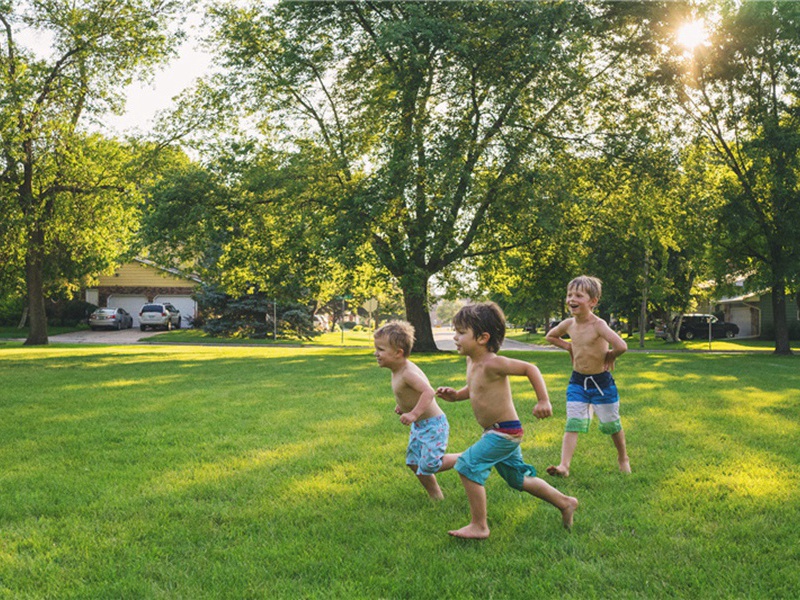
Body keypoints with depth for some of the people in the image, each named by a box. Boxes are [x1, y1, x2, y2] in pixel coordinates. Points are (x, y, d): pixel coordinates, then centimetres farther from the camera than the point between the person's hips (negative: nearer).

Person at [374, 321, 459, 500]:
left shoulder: (408, 373, -26)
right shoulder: (397, 370, 3)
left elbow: (428, 392, -39)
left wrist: (414, 414, -45)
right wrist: (403, 405, 15)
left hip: (432, 424, -10)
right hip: (419, 425, 10)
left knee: (430, 464, -11)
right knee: (414, 463, 13)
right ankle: (436, 497, 27)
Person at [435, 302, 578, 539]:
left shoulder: (492, 363, -23)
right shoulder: (471, 361, 5)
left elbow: (530, 369, -21)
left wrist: (544, 401, -25)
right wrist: (455, 395, 4)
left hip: (505, 432, -10)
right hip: (495, 432, 10)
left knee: (468, 465, -14)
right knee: (519, 479, 21)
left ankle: (479, 526, -4)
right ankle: (565, 503, 37)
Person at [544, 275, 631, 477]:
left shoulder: (598, 325, -20)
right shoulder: (568, 324, -1)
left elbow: (621, 346, -34)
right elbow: (550, 336, 21)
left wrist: (609, 356, -15)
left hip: (601, 382, -4)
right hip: (577, 382, 4)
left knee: (611, 424, 12)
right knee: (573, 424, -4)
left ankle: (623, 458, 35)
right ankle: (564, 466, -8)